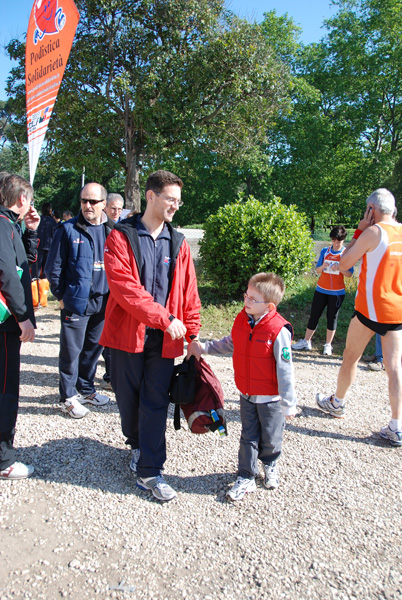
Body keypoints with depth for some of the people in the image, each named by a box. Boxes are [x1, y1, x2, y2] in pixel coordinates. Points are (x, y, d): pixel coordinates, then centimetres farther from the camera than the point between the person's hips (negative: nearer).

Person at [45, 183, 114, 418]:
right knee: (72, 350, 3)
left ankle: (86, 389, 33)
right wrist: (62, 296, -4)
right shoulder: (68, 230, -6)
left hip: (103, 301, 4)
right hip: (76, 302, -4)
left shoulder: (112, 230, 5)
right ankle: (69, 396, 19)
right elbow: (54, 268, -2)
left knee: (94, 347, 15)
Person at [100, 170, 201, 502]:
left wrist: (192, 334, 4)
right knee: (128, 398, 14)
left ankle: (150, 471, 14)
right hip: (128, 334, -1)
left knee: (156, 403, 3)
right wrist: (164, 318, -21)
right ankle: (137, 445, 41)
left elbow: (189, 293, 9)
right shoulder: (121, 237, -4)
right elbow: (124, 287, -17)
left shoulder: (178, 243, 8)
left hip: (165, 339, 2)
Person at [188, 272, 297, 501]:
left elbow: (285, 370, -20)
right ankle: (246, 478, 28)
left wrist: (288, 404, -14)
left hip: (270, 398, -5)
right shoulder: (242, 320, -6)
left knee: (270, 438, 16)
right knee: (248, 437, 15)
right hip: (246, 394, 5)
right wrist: (204, 348, 8)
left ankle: (271, 464, 46)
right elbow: (230, 344, 14)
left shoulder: (278, 330, -25)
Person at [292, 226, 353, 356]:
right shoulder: (325, 251, 4)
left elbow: (349, 274, -5)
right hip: (321, 290, 2)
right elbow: (317, 270, 6)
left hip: (337, 292, -2)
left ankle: (328, 345, 18)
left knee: (332, 317, 6)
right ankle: (306, 342, 15)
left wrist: (339, 269, -24)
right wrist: (323, 266, -16)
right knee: (314, 315, 5)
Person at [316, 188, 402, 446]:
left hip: (371, 308, -6)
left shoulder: (374, 231, -13)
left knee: (351, 357, 13)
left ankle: (337, 403, 31)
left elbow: (345, 263, -7)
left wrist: (359, 231, -2)